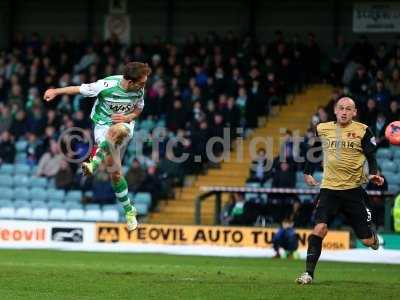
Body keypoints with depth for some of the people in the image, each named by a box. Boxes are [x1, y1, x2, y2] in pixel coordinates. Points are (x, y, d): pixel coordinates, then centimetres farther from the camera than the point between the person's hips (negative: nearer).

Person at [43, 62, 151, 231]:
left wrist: (128, 117, -10)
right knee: (115, 173, -11)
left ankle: (94, 163, -39)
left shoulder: (139, 90, -7)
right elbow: (80, 89, -7)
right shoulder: (106, 85, -20)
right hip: (103, 126, -1)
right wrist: (56, 91, -10)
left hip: (125, 125, 1)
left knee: (117, 131, -41)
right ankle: (129, 210, 4)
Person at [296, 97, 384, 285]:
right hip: (329, 188, 1)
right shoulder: (322, 129, 3)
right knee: (319, 229, -19)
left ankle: (372, 236, 41)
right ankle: (308, 273, -13)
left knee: (367, 241, 3)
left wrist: (373, 174, -17)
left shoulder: (362, 131, -3)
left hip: (353, 190, -1)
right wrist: (307, 173, 19)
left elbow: (371, 156, 0)